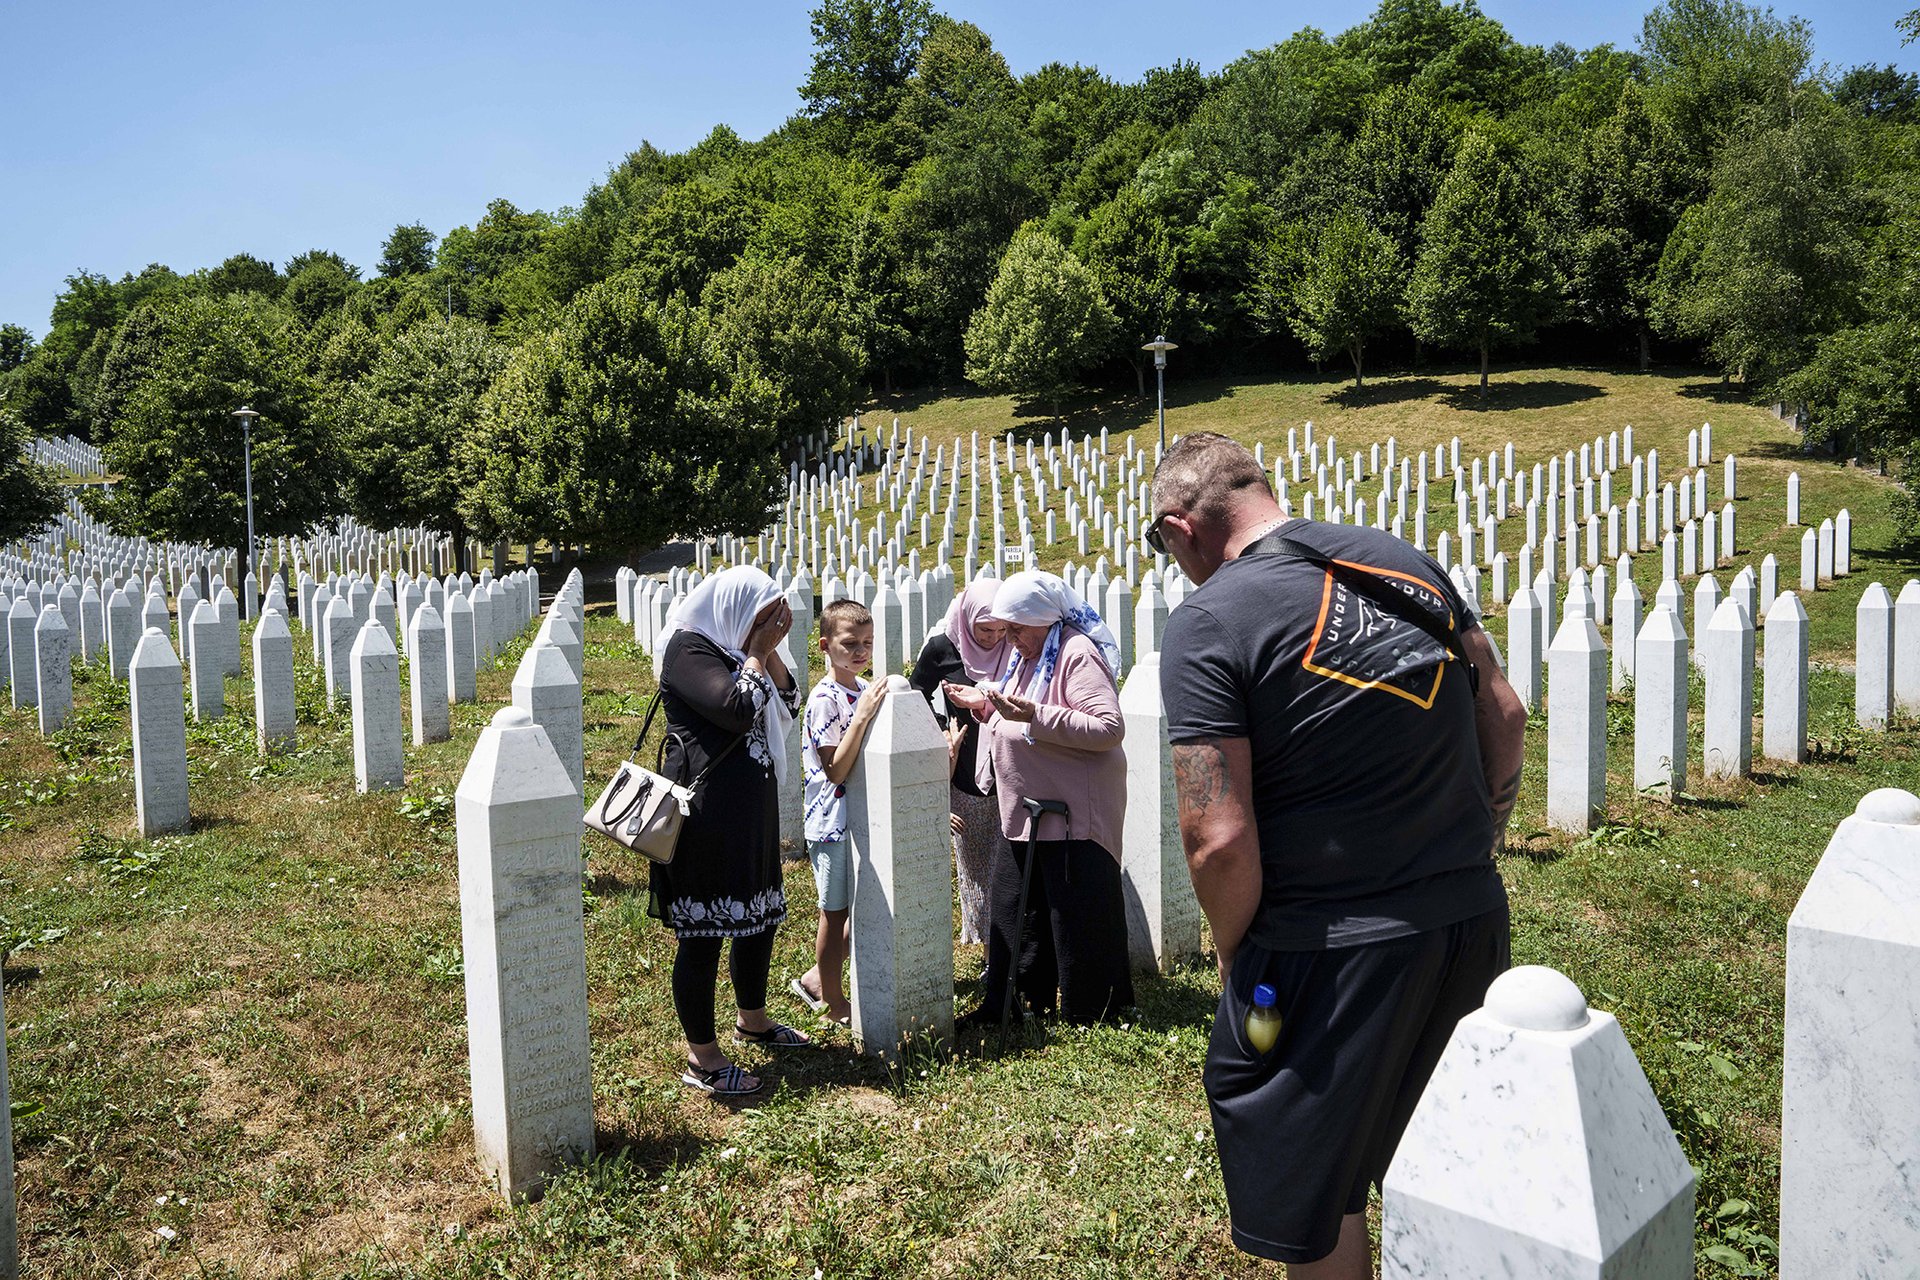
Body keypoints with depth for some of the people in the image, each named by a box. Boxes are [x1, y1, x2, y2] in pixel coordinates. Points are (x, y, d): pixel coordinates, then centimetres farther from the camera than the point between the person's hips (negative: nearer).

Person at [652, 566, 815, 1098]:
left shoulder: (731, 646, 15)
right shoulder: (689, 648, -14)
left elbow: (785, 708, 12)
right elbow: (737, 709, -26)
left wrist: (769, 650, 1)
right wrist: (757, 653, -13)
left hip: (751, 809, 10)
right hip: (706, 813, -10)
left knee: (761, 915, 20)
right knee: (702, 933, -1)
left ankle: (752, 1020, 40)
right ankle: (702, 1058, 9)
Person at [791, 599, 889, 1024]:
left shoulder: (865, 691, 6)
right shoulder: (825, 699, -19)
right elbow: (835, 769, -25)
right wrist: (862, 716, -31)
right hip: (834, 821, -8)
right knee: (835, 913, 6)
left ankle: (817, 979, 34)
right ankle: (834, 1003, 22)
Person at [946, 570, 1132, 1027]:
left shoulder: (1078, 655, -16)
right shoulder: (1028, 656, 14)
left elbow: (1109, 728, -27)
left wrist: (1036, 715, -32)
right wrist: (984, 704, 8)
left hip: (1073, 813, -10)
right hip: (1025, 812, 10)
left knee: (1077, 913, 2)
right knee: (1009, 907, 13)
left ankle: (1092, 1009, 17)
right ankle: (1003, 1003, 24)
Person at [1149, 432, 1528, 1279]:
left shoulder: (1207, 622, -16)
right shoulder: (1406, 559, 4)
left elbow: (1221, 842, -21)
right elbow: (1505, 716, 9)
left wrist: (1234, 957, -3)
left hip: (1334, 949, -6)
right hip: (1474, 923, 7)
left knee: (1313, 1198, 16)